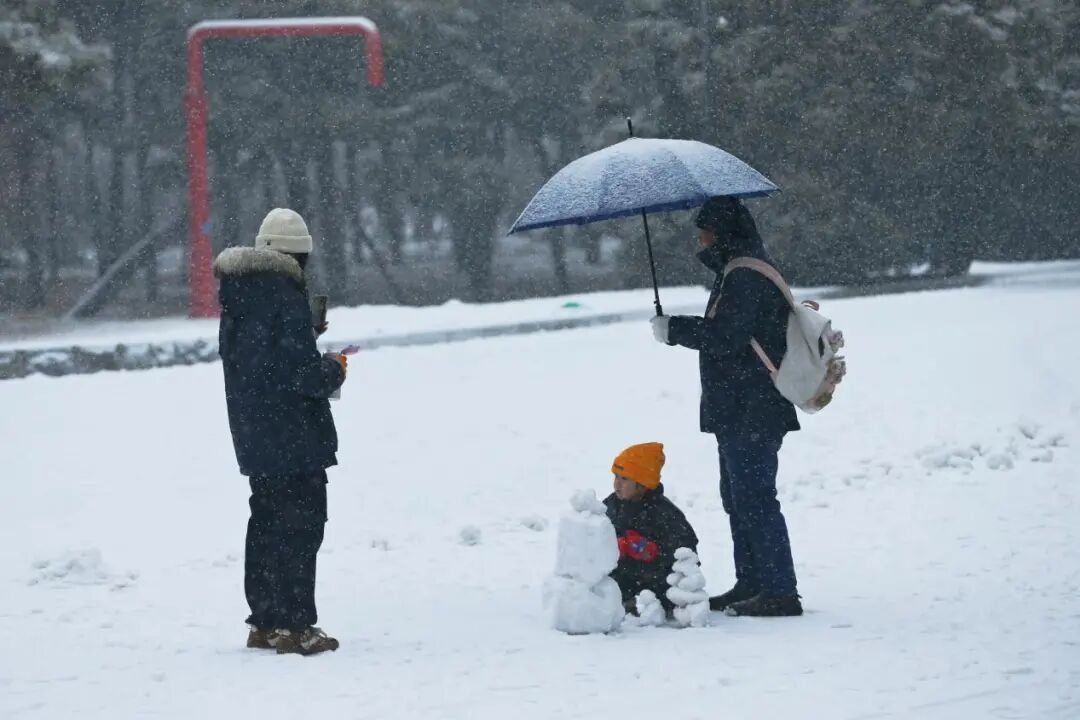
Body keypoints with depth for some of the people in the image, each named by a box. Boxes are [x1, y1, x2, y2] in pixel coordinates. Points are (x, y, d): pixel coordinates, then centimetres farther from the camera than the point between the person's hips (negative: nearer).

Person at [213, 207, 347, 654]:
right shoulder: (284, 296, -18)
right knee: (300, 524, -5)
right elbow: (299, 372, -22)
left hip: (254, 437, 9)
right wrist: (333, 370, -2)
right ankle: (292, 626, -7)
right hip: (293, 437, -9)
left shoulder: (237, 296, 10)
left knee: (268, 522, 16)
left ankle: (264, 622, 20)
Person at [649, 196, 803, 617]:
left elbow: (724, 338, -22)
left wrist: (674, 330, -11)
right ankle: (750, 584, 25)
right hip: (741, 412, 11)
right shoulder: (741, 270, 18)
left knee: (753, 498, -10)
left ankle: (779, 591, -10)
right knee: (738, 498, 17)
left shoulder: (745, 276, -17)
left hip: (750, 413, -11)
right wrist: (680, 329, 11)